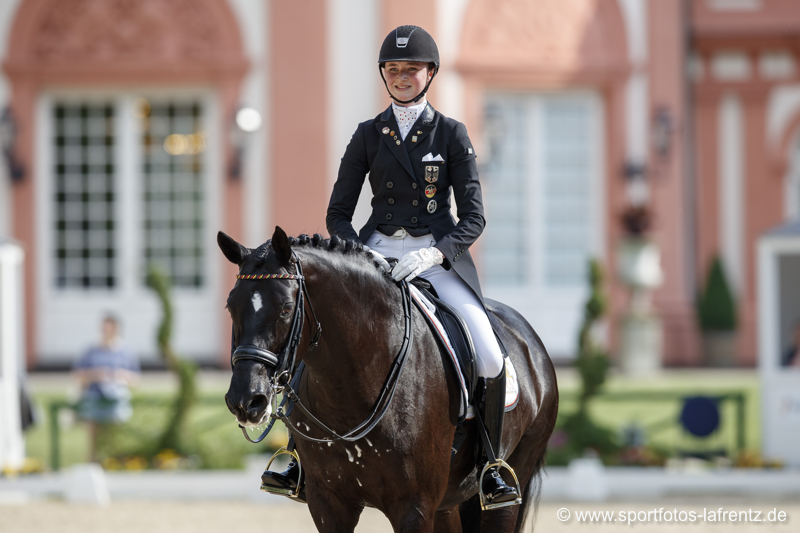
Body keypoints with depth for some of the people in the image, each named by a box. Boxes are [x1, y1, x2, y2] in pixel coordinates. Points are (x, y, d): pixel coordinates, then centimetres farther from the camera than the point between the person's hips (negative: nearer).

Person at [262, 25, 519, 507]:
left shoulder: (451, 135, 1)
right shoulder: (369, 136, 7)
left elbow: (474, 217, -3)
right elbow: (338, 212, 8)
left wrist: (430, 254, -20)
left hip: (438, 256, -2)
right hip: (377, 250, 2)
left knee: (488, 356, -23)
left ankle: (488, 467, -4)